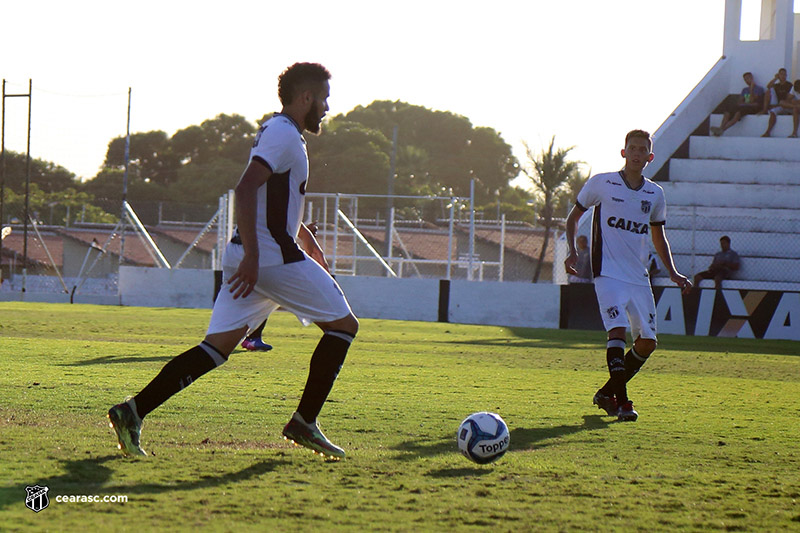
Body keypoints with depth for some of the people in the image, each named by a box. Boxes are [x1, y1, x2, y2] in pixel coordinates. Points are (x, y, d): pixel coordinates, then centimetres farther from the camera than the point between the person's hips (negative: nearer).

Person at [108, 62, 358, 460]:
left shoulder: (277, 132, 23)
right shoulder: (284, 135, -10)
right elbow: (246, 189, -22)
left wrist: (306, 241, 42)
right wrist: (251, 254, -27)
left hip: (252, 257, 9)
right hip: (273, 257, -9)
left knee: (219, 346, 2)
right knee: (343, 325, 2)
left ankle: (133, 411, -9)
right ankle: (304, 423, 2)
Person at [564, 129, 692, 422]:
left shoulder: (655, 193, 11)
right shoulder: (602, 183, 0)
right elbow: (574, 215, 10)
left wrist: (673, 273, 11)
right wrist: (572, 250, -5)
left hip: (639, 277, 5)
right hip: (608, 273, -5)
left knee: (647, 342, 1)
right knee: (618, 330, -22)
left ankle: (607, 393, 19)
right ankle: (621, 401, -20)